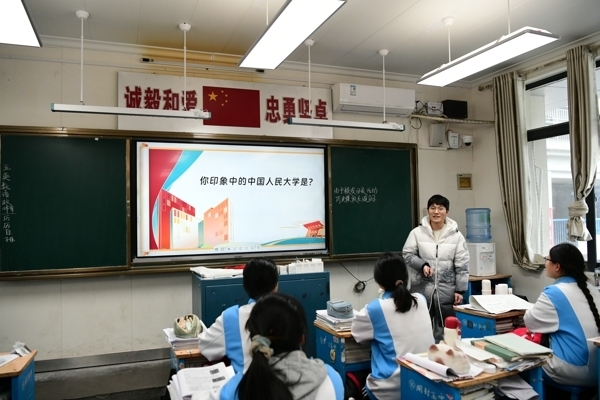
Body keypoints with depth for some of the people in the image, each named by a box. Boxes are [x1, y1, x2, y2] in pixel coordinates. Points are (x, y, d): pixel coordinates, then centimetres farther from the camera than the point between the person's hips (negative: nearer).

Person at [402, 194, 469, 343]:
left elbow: (462, 265, 0)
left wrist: (460, 290, -2)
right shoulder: (417, 232, -3)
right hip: (422, 289, 0)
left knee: (444, 332, 12)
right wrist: (422, 265, -16)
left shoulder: (456, 235, -1)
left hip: (446, 292, 1)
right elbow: (407, 254, 1)